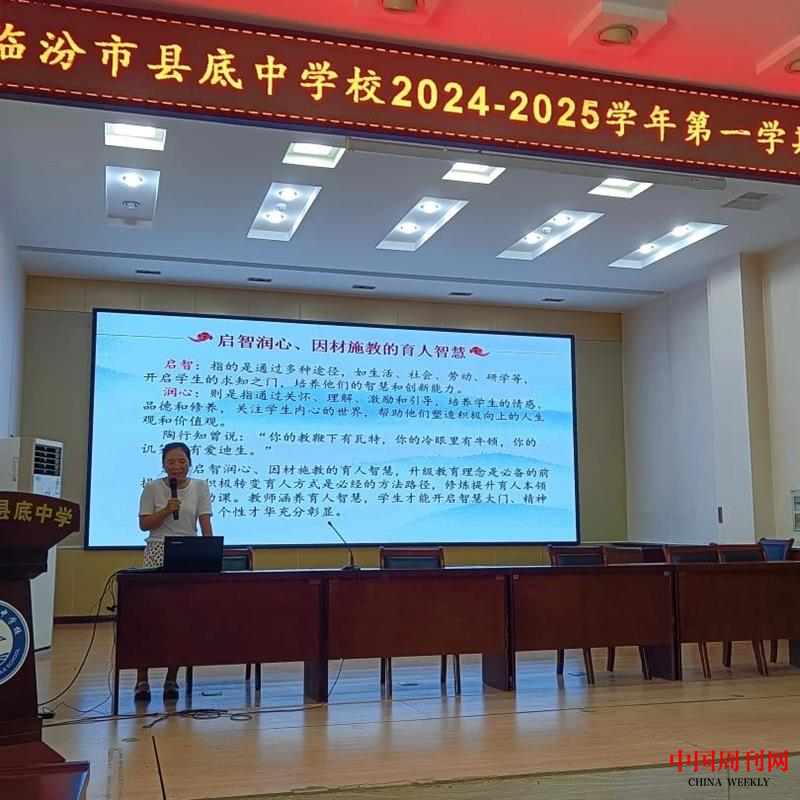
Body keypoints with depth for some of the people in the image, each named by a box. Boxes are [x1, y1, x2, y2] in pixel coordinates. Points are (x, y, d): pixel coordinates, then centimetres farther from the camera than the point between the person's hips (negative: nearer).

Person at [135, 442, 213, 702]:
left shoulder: (200, 487, 4)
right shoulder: (152, 488, 1)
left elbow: (205, 523, 2)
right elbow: (144, 524, 1)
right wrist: (166, 510, -13)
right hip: (158, 554, -1)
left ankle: (171, 678, 11)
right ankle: (142, 679, 6)